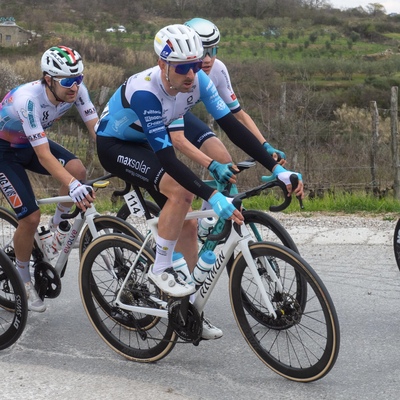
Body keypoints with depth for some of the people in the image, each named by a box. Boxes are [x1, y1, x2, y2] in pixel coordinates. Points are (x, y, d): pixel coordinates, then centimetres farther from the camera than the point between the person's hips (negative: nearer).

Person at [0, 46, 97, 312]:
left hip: (33, 142, 5)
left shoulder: (76, 90, -21)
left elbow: (97, 130, -22)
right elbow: (44, 156, -41)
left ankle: (59, 227, 2)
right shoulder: (29, 99, -38)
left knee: (77, 169, -24)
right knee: (31, 216, -14)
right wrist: (72, 186, -54)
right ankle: (23, 279, 11)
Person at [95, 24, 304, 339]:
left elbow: (232, 125, -19)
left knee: (187, 226, 1)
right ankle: (160, 269, -13)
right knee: (181, 191, -31)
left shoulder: (198, 80, -19)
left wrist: (277, 168, -25)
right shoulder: (145, 92, -37)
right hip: (113, 146, -7)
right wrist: (212, 196, -51)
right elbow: (167, 156, -42)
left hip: (144, 145, 7)